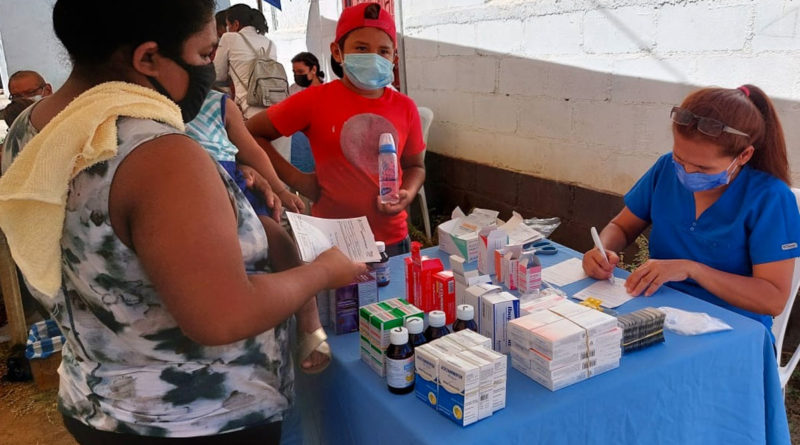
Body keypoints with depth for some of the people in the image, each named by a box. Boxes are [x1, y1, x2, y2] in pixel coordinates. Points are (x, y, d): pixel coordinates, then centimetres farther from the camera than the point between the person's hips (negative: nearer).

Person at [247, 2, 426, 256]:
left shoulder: (405, 107, 0)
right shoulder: (316, 100, -8)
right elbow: (252, 133, -1)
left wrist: (407, 194, -6)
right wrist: (296, 179, -8)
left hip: (394, 240, 3)